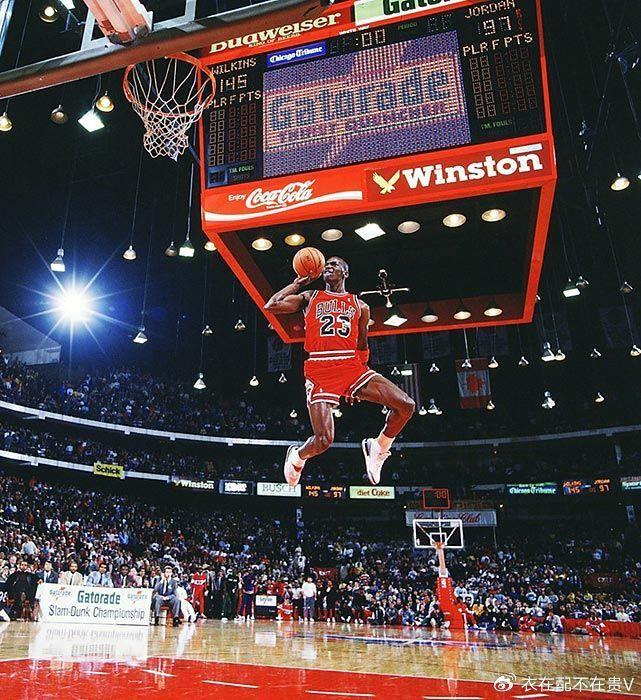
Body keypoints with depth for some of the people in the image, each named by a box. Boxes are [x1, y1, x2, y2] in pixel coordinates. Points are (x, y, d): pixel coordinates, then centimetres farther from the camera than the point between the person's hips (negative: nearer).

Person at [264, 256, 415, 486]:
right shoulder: (309, 297, 14)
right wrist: (297, 284, 11)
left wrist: (360, 384, 15)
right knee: (323, 440, -14)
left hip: (352, 365, 3)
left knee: (406, 406, -13)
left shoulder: (360, 306, 18)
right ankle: (296, 457, 22)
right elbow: (270, 306, 3)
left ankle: (378, 448, 13)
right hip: (320, 368, -3)